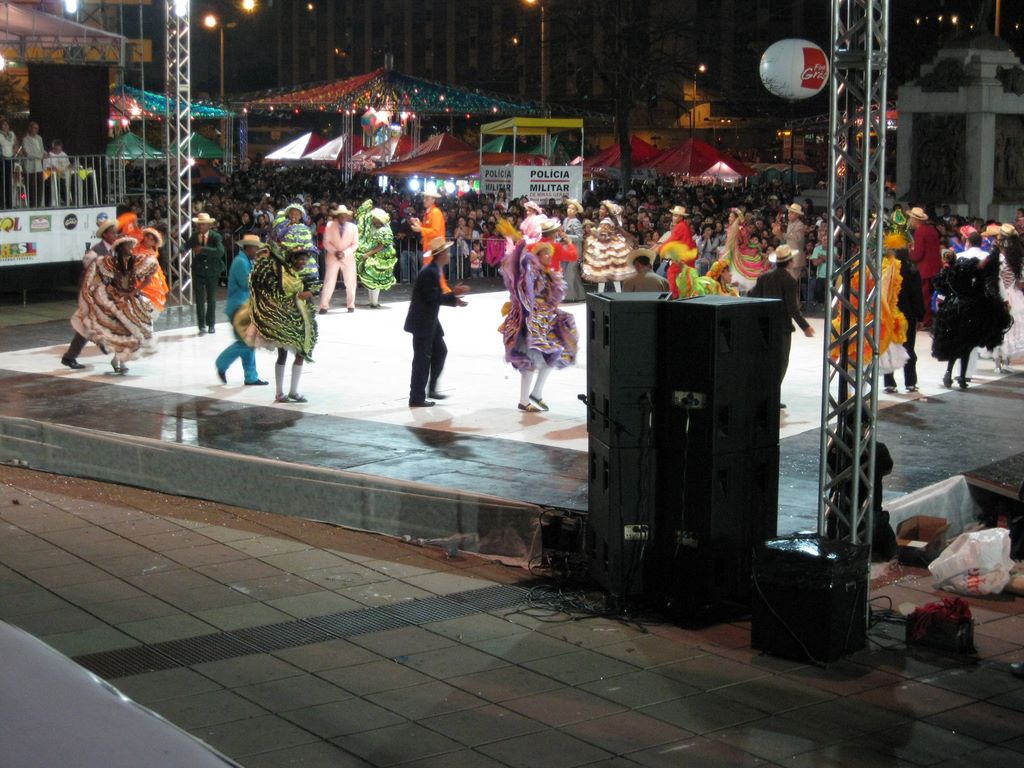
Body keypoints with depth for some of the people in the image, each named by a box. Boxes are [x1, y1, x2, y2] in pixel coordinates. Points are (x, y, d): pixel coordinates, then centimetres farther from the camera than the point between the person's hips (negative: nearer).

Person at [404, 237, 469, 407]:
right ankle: (416, 398, 2)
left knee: (440, 351, 16)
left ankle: (431, 389, 24)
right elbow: (432, 297, -24)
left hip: (429, 321, 10)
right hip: (422, 322, -10)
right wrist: (453, 297, -17)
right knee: (422, 358, -4)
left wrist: (453, 295, 4)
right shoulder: (430, 272, -20)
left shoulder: (433, 270, 11)